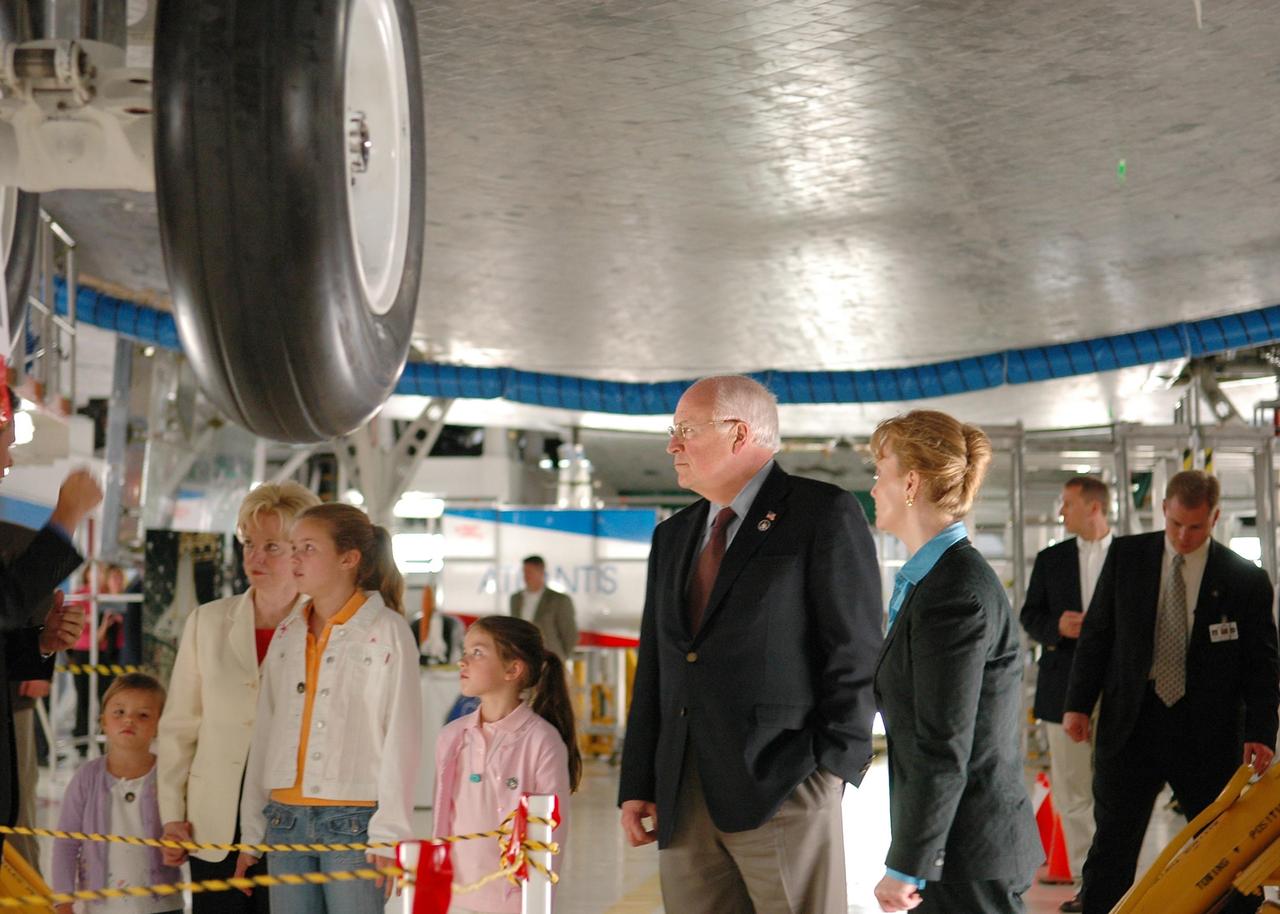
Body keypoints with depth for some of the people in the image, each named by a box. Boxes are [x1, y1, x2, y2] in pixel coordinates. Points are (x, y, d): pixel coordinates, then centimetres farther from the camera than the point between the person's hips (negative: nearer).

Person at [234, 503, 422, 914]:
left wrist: (388, 834, -12)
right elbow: (265, 732, 14)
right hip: (285, 819, 6)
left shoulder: (387, 632, -5)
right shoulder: (286, 634, 13)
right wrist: (252, 832, 13)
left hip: (353, 821, -5)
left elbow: (401, 736, -8)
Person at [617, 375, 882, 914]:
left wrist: (836, 766, -11)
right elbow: (654, 670, 18)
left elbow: (855, 652, -6)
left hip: (782, 788, -6)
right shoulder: (672, 536, 19)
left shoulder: (825, 515, -1)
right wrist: (637, 786, 13)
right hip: (682, 798, 6)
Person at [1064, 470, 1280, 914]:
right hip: (1130, 726, 1)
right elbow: (1096, 633, 7)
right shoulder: (1125, 556, 3)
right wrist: (1078, 703, 1)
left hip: (1208, 737, -1)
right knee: (1112, 848, 3)